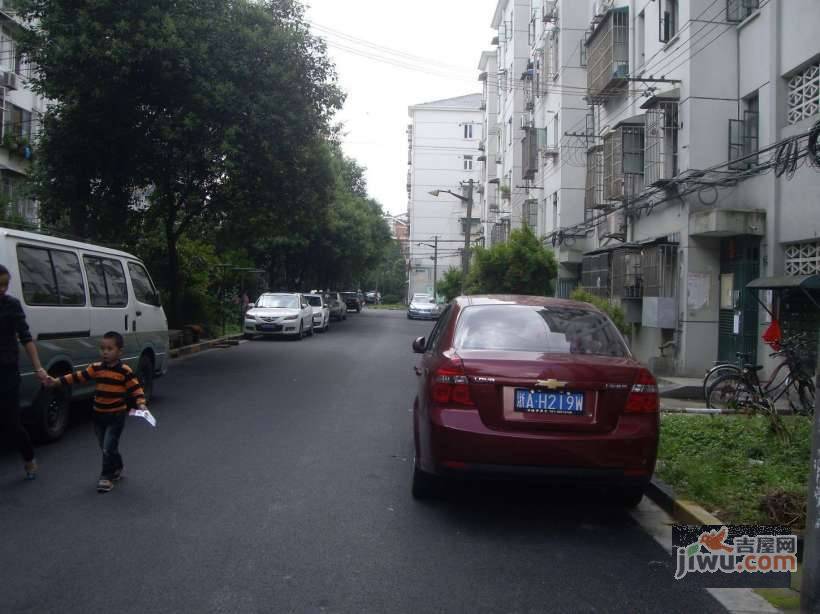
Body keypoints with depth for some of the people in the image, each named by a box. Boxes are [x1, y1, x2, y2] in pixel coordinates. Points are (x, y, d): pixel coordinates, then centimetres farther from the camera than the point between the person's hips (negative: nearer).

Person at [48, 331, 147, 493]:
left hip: (116, 415, -6)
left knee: (109, 448, -7)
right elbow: (78, 376, 3)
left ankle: (107, 477, 5)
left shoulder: (124, 371, -12)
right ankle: (117, 469, 36)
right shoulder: (96, 368, 2)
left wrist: (141, 403, -25)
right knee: (105, 447, 16)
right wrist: (57, 381, -3)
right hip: (99, 414, 6)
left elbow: (135, 388, -11)